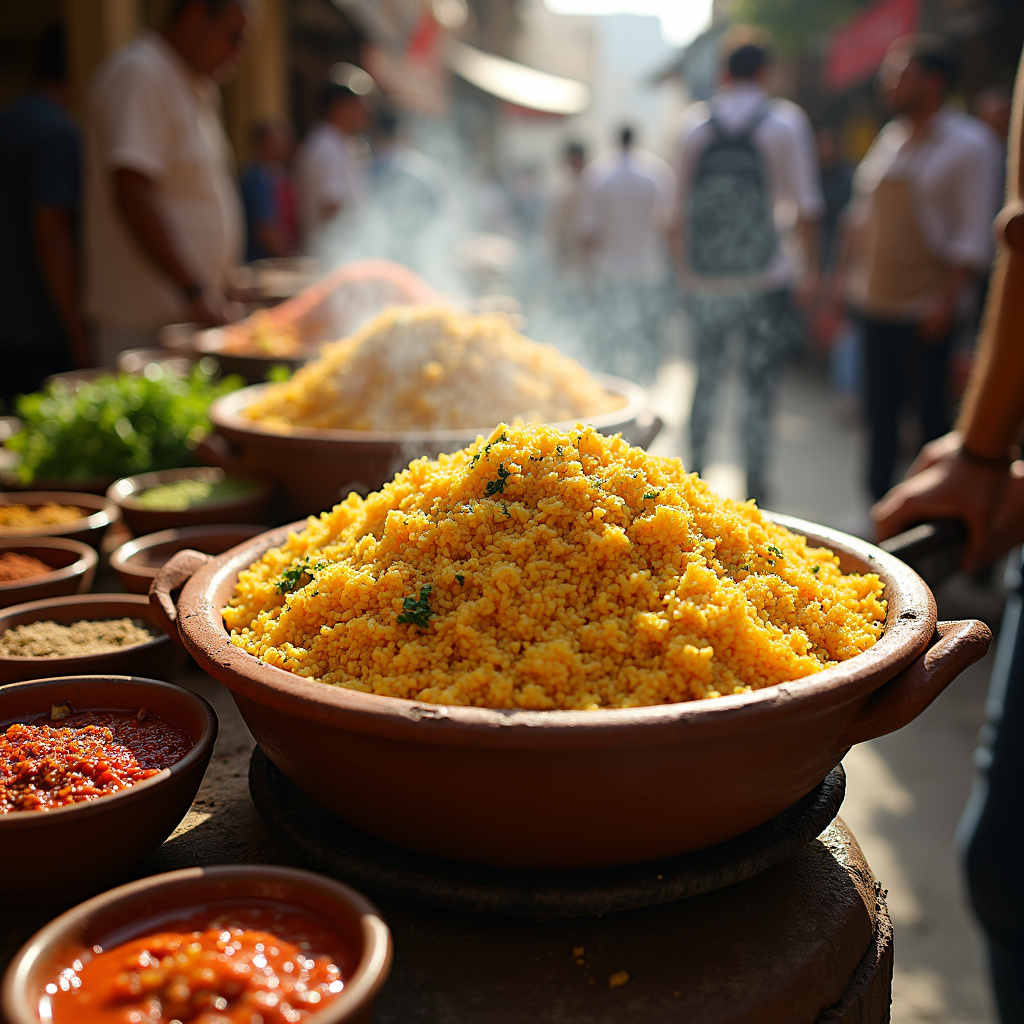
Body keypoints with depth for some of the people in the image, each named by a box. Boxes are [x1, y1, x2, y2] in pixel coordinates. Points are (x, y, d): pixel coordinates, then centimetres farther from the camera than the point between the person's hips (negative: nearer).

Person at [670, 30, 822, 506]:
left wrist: (683, 271, 16)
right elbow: (806, 205, -1)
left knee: (706, 378, 15)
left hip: (705, 282, 2)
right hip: (765, 277, -2)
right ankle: (755, 487, 9)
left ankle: (694, 473, 21)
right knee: (760, 386, 5)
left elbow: (679, 208, 7)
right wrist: (811, 268, 7)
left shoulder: (692, 122, 5)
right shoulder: (787, 120, 0)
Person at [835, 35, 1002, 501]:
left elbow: (973, 235, -12)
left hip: (925, 305, -6)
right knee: (880, 405, 10)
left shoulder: (969, 145, -7)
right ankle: (880, 501, 21)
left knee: (931, 408, 1)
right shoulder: (890, 138, 13)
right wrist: (847, 270, 13)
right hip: (875, 301, 6)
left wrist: (948, 300, -19)